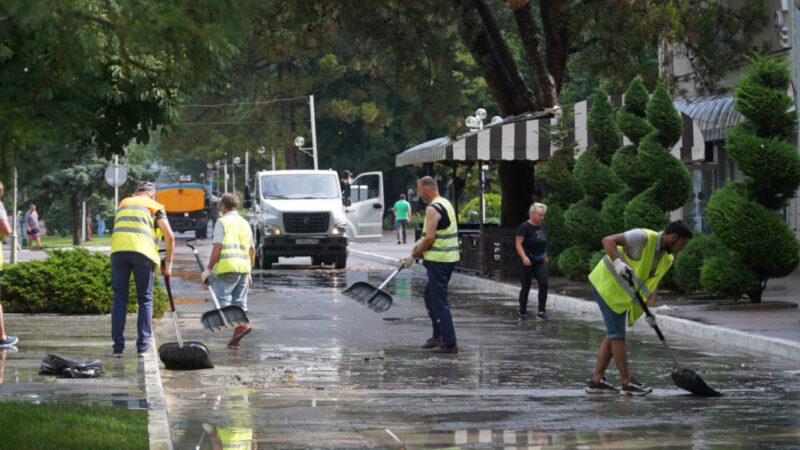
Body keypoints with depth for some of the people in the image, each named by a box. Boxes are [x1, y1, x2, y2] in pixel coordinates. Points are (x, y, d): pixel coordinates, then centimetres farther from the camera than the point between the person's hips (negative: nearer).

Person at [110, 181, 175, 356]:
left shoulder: (123, 204, 27)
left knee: (119, 298, 6)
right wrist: (168, 263, 14)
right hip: (142, 250, -2)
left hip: (119, 250, 2)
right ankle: (142, 345, 1)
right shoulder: (154, 207, 16)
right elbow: (169, 236, 6)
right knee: (145, 299, 7)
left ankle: (118, 345, 2)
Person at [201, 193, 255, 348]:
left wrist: (209, 269, -5)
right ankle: (236, 338, 5)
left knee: (222, 300, -6)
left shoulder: (222, 222, -2)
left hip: (227, 267, -7)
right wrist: (249, 272, 26)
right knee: (239, 302, 7)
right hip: (243, 267, 7)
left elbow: (217, 247, -10)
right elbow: (252, 250, 19)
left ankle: (241, 325, -25)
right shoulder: (245, 223, 18)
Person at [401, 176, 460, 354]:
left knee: (440, 302, -7)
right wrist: (421, 242, 19)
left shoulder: (433, 209, -16)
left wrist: (413, 256, -10)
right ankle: (438, 335, 22)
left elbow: (430, 238, -20)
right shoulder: (446, 204, 15)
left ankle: (450, 343, -9)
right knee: (430, 296, 20)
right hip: (450, 257, 10)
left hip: (438, 259, -10)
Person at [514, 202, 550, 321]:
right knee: (526, 287, 1)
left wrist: (545, 256, 26)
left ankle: (541, 312, -8)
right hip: (527, 261, -5)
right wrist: (524, 257, -29)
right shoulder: (525, 227, -12)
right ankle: (522, 313, 12)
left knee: (543, 284, -11)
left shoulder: (543, 226, 8)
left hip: (540, 261, 5)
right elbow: (518, 244, -16)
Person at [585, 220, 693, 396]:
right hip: (607, 283, -10)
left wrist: (650, 309, -14)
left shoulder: (667, 259, 3)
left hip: (622, 292, 10)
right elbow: (608, 240, -28)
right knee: (617, 334, -6)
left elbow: (653, 283, 1)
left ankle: (597, 380, 16)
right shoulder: (643, 238, -23)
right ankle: (628, 383, -3)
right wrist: (617, 262, -43)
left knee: (613, 334, 12)